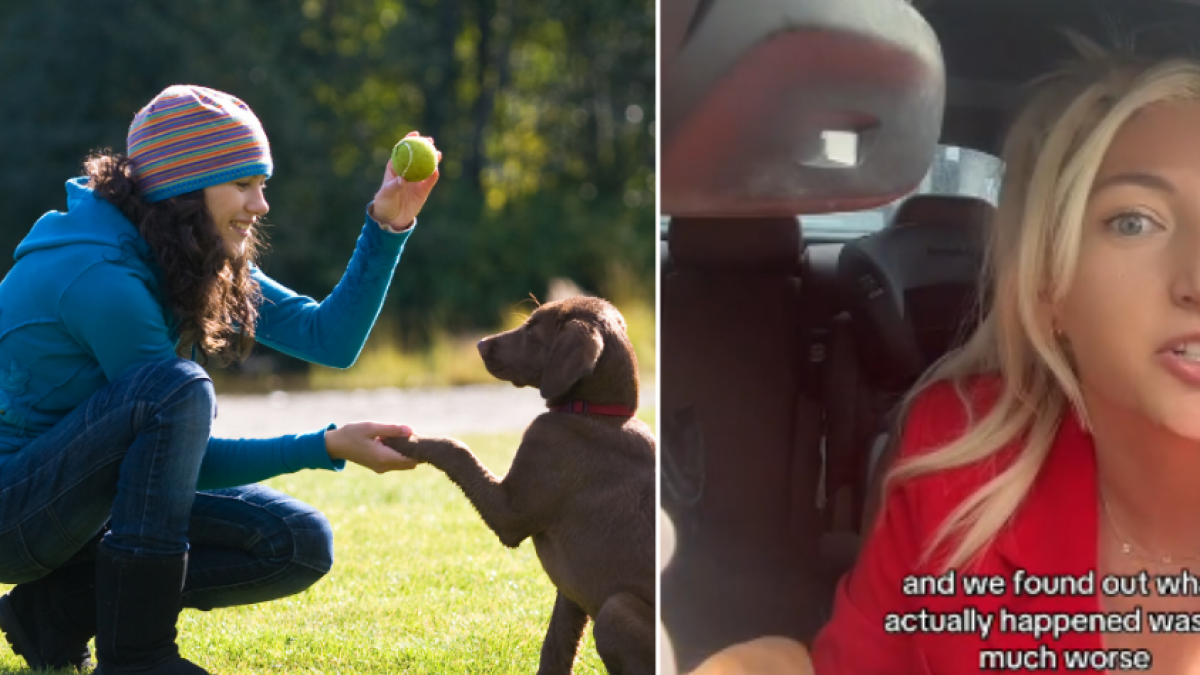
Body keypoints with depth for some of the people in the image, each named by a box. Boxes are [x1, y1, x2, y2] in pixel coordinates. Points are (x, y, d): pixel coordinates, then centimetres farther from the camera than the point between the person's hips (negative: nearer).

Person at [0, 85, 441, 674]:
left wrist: (386, 228, -7)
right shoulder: (102, 276, -24)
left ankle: (60, 609, 1)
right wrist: (329, 447, -21)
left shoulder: (198, 264, 5)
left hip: (92, 500, 9)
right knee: (178, 385, -32)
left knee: (300, 545, -4)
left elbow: (329, 338, 2)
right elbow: (184, 457, -20)